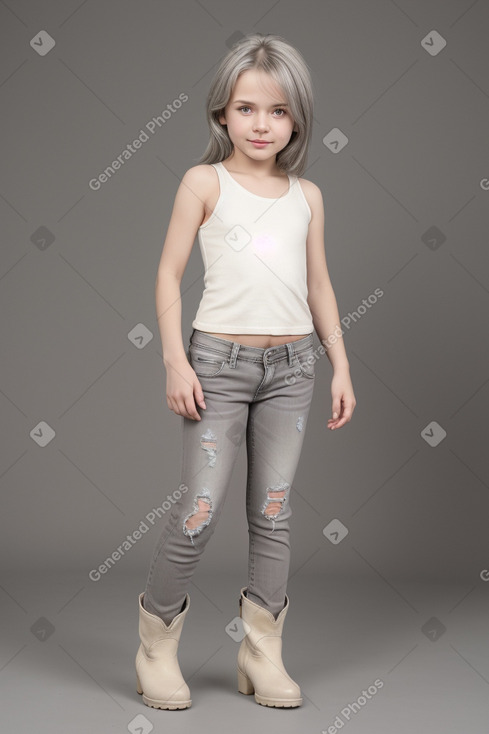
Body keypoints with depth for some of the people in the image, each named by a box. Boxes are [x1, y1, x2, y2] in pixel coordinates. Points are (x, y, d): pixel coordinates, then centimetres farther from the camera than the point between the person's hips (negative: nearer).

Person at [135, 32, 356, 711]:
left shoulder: (306, 195, 10)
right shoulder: (205, 182, 0)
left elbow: (319, 285, 16)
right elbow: (170, 274, -1)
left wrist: (341, 366, 10)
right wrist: (175, 361, -10)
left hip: (291, 366, 4)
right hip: (220, 361, -3)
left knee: (273, 512, 7)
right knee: (199, 509, -5)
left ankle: (263, 654, 18)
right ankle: (157, 645, 14)